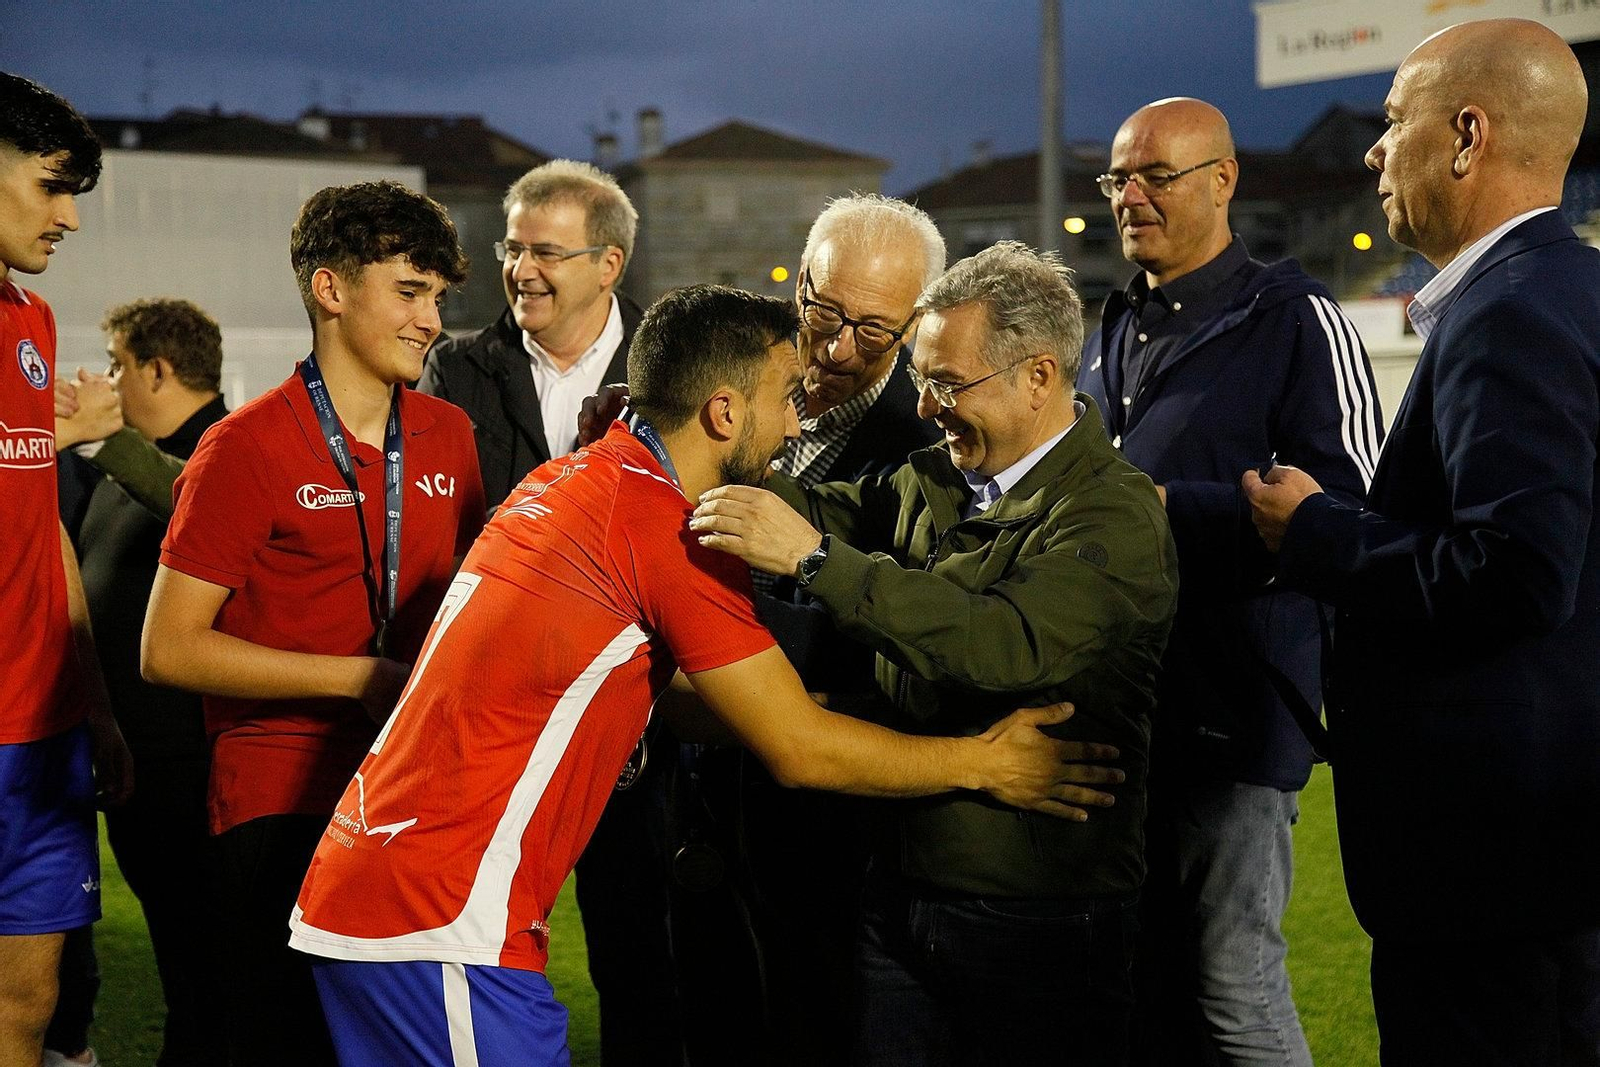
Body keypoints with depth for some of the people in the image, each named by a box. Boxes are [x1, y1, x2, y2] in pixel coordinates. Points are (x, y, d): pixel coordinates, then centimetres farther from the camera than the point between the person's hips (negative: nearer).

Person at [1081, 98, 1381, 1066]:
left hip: (1231, 715, -7)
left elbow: (1352, 504, -16)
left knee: (1233, 987, -5)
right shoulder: (1116, 330, 18)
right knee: (1141, 983, 14)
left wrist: (1168, 508, -17)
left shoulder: (1293, 319, -6)